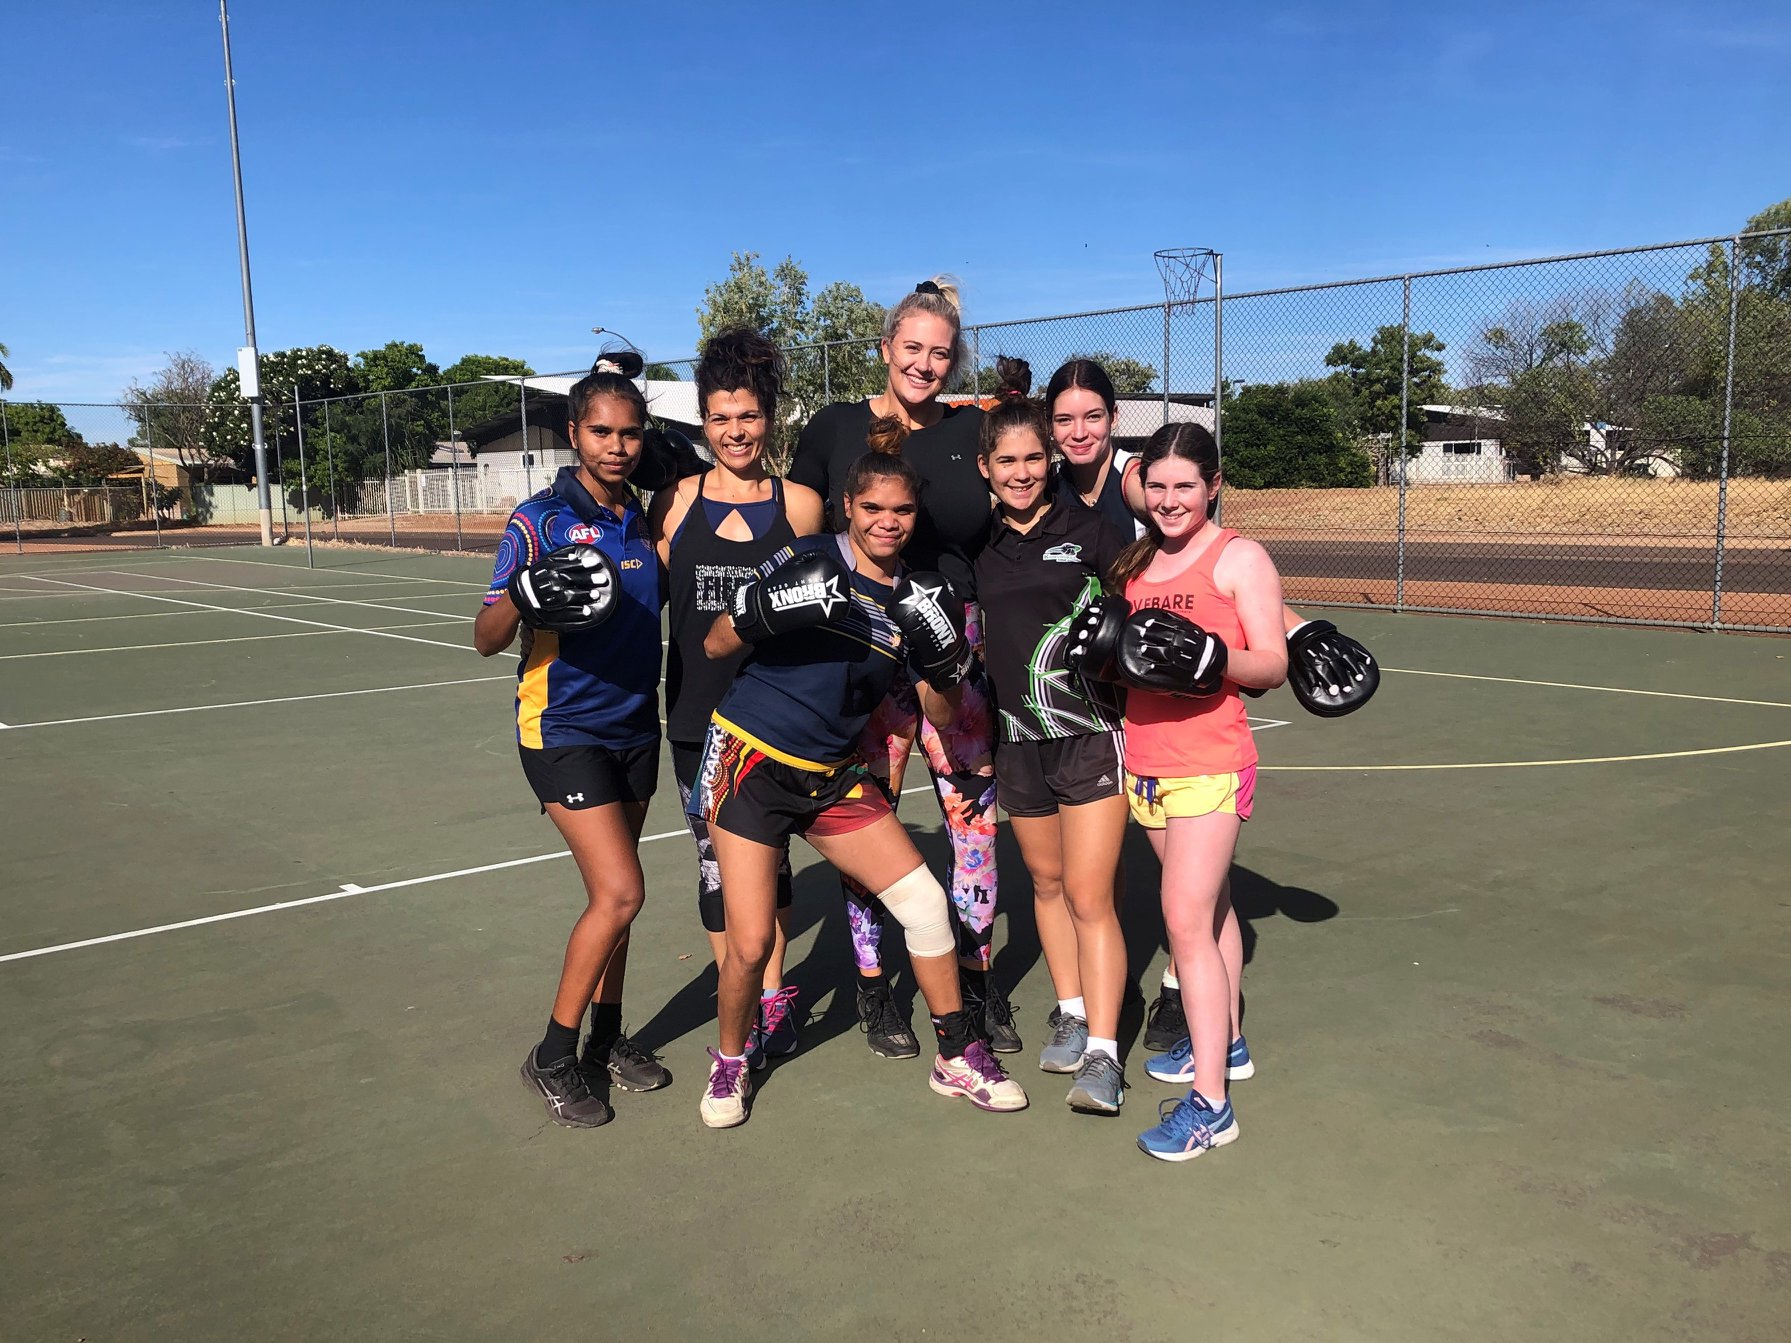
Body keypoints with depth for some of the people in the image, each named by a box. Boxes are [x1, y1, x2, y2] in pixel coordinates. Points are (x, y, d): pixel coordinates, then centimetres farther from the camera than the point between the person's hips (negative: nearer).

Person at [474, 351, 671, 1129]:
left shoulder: (643, 518, 6)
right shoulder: (539, 521, -11)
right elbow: (486, 639, -15)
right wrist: (523, 596, -34)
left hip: (635, 727, 6)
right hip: (565, 732, -6)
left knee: (612, 895, 11)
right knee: (619, 892, -12)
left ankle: (606, 1040, 27)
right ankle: (552, 1059, 4)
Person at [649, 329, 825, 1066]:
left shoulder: (800, 504, 2)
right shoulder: (675, 502, 2)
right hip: (699, 712, 1)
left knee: (769, 858, 8)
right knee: (716, 861, 6)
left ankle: (772, 996, 24)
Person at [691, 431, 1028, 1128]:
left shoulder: (921, 595, 2)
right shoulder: (807, 560, -11)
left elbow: (941, 714, 3)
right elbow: (716, 644, -7)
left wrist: (943, 662, -17)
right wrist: (765, 613, -27)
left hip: (832, 776, 4)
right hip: (751, 761, -4)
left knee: (925, 900, -2)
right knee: (750, 944, -7)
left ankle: (958, 1058, 18)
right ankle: (729, 1063, 23)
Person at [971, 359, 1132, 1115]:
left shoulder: (1086, 527, -5)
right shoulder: (982, 543, 6)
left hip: (1089, 732, -4)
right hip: (1017, 739, 5)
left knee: (1089, 896, -6)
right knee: (1047, 882, 17)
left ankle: (1102, 1055, 0)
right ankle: (1071, 1015, 34)